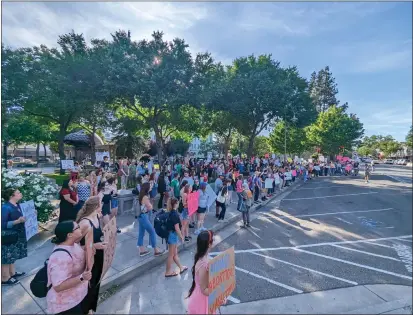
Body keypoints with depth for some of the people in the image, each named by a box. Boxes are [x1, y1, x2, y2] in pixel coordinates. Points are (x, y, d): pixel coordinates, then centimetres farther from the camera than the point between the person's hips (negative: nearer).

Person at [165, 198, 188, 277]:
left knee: (175, 253, 20)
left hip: (171, 234, 9)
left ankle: (181, 268, 36)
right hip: (173, 235, -9)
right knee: (171, 255, 7)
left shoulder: (171, 213, 3)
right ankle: (168, 272, 22)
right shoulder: (175, 214, -23)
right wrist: (181, 236, -9)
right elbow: (177, 228, -21)